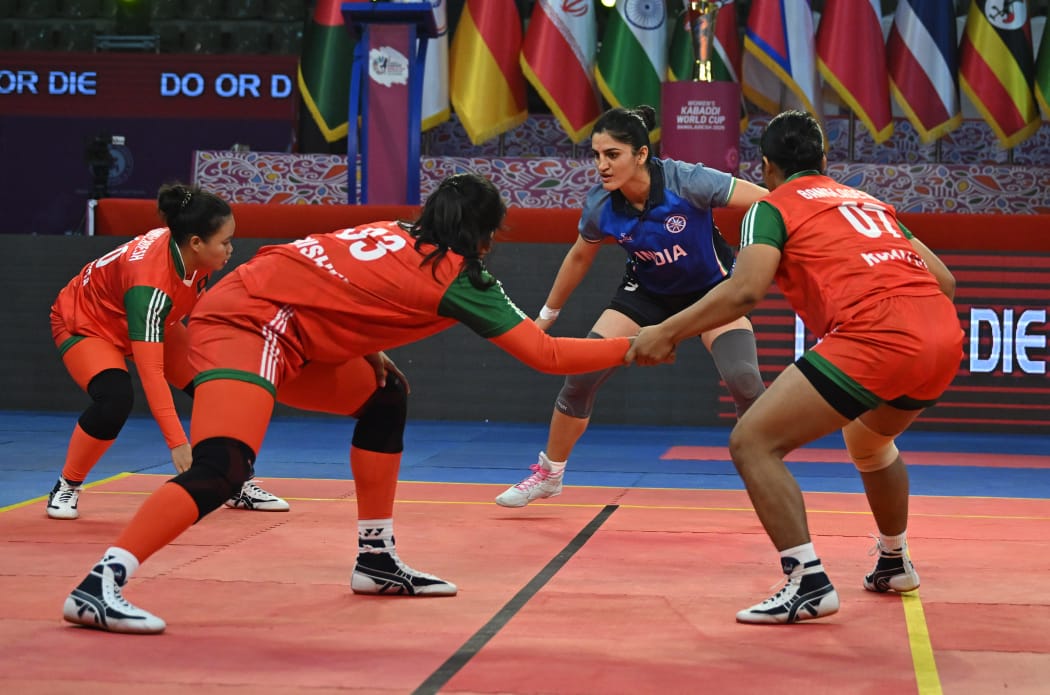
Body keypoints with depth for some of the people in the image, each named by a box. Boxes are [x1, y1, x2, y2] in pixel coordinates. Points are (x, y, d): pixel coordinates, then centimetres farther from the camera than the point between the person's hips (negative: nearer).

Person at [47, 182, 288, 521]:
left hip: (150, 323, 7)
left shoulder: (191, 256, -21)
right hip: (85, 324, -7)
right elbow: (150, 372, -43)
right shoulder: (149, 280, -41)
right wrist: (177, 442, -46)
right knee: (115, 399, -32)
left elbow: (195, 307, 5)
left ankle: (238, 486, 11)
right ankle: (66, 487, -9)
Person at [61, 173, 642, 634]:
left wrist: (368, 349, 19)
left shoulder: (396, 234, 16)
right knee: (223, 469, -25)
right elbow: (546, 355, -2)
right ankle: (99, 585, -33)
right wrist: (634, 347, 6)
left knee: (386, 395, 18)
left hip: (270, 317, 10)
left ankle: (376, 560, 22)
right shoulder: (458, 275, -5)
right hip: (244, 322, -10)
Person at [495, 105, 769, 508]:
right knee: (581, 375, -7)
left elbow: (770, 203, -26)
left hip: (711, 289, -3)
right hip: (647, 291, 3)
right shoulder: (600, 206, -18)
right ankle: (549, 474, 16)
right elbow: (580, 257, 4)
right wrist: (546, 316, 14)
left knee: (743, 379, -26)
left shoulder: (687, 182, -32)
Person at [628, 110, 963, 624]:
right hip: (944, 335, 8)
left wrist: (667, 332, -2)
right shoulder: (869, 202, 29)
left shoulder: (773, 206, 10)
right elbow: (943, 279, 25)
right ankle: (894, 563, 50)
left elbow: (745, 290, -8)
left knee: (753, 442, 0)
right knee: (868, 437, 36)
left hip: (875, 338, -8)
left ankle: (809, 583, -9)